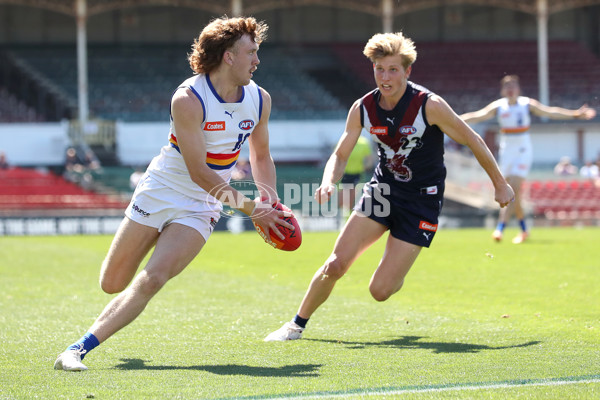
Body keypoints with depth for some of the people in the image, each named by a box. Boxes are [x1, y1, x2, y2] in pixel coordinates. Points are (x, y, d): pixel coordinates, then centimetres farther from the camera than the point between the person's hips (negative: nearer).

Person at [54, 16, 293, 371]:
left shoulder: (259, 99, -1)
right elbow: (199, 172, -20)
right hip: (160, 192, -3)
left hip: (201, 208, 3)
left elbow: (261, 156, 15)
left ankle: (80, 349, -20)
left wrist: (269, 201, -1)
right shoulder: (188, 99, -20)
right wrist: (249, 208, -21)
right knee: (112, 284, 0)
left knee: (152, 280, -19)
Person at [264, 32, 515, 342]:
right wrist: (328, 182, -20)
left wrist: (500, 184, 2)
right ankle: (298, 324, 12)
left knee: (380, 290, -10)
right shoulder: (363, 108, -7)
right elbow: (340, 155, 3)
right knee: (335, 266, -11)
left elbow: (472, 140, -7)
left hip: (422, 199, -3)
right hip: (382, 189, 4)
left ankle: (397, 275, 27)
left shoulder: (429, 106, -20)